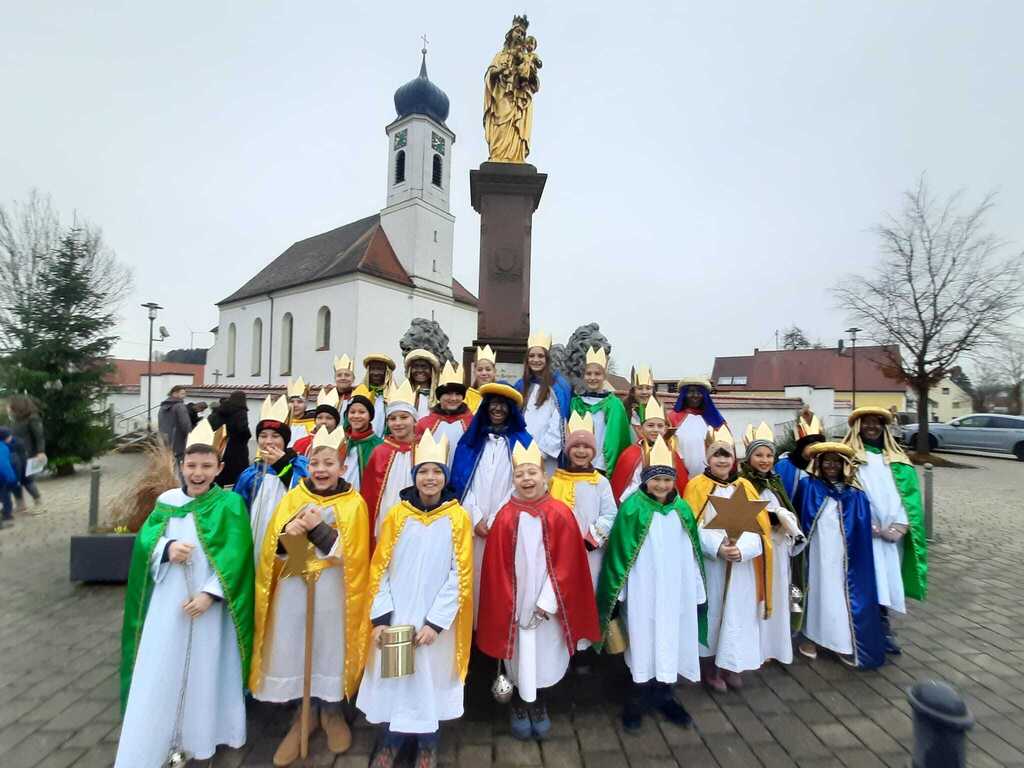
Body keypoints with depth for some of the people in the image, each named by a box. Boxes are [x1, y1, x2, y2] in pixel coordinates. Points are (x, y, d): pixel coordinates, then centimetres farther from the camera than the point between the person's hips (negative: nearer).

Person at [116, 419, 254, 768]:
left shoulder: (230, 504, -9)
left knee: (206, 669, 10)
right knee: (160, 673, 9)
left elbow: (235, 555, -12)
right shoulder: (167, 501, 2)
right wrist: (167, 548, -20)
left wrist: (211, 593, -19)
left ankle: (200, 736, 31)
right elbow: (144, 540, 1)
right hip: (168, 600, 3)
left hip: (209, 601, -2)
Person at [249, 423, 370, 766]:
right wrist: (288, 532, -24)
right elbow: (272, 550, -1)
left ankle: (332, 711, 35)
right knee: (293, 648, 9)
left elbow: (351, 554, -13)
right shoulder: (293, 497, 1)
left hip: (333, 591, -2)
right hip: (294, 588, 3)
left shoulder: (353, 503, -7)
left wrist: (318, 527, -24)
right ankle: (305, 714, 35)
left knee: (331, 647, 9)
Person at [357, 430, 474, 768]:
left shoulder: (458, 518, -8)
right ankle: (390, 741, 40)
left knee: (431, 679, 13)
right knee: (393, 679, 13)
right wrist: (380, 617, -9)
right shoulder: (397, 515, -4)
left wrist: (436, 621, -13)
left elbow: (460, 575, -8)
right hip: (396, 616, 1)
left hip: (436, 620, -1)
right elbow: (379, 568, -2)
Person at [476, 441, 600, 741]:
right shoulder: (505, 518, -7)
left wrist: (547, 601, -12)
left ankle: (538, 704, 38)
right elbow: (497, 568, -3)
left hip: (547, 603, 0)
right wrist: (506, 608, -5)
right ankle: (519, 703, 38)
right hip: (516, 602, 0)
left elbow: (566, 564, -8)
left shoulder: (560, 514, -10)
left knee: (545, 653, 12)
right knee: (519, 655, 12)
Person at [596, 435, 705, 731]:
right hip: (643, 590, -4)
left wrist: (697, 591, 9)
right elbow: (619, 552, -8)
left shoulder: (683, 510, 2)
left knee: (671, 641, 14)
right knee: (644, 642, 6)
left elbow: (692, 553, 8)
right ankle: (638, 699, 25)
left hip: (676, 590, 4)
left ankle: (664, 694, 34)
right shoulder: (632, 509, -12)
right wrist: (618, 590, -8)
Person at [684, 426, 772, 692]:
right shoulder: (697, 486, -4)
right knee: (711, 614, 6)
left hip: (742, 567, 3)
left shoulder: (746, 487, 6)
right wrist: (717, 548, -24)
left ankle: (731, 665, 29)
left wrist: (741, 549, -19)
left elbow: (759, 528, -2)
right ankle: (709, 668, 23)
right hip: (709, 564, -3)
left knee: (738, 615, 11)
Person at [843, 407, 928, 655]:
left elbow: (909, 493, 5)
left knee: (886, 580, 7)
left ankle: (880, 628, 19)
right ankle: (882, 629, 2)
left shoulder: (897, 460, 15)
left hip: (893, 533, 4)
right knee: (871, 581, -7)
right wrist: (869, 526, -14)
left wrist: (900, 526, -9)